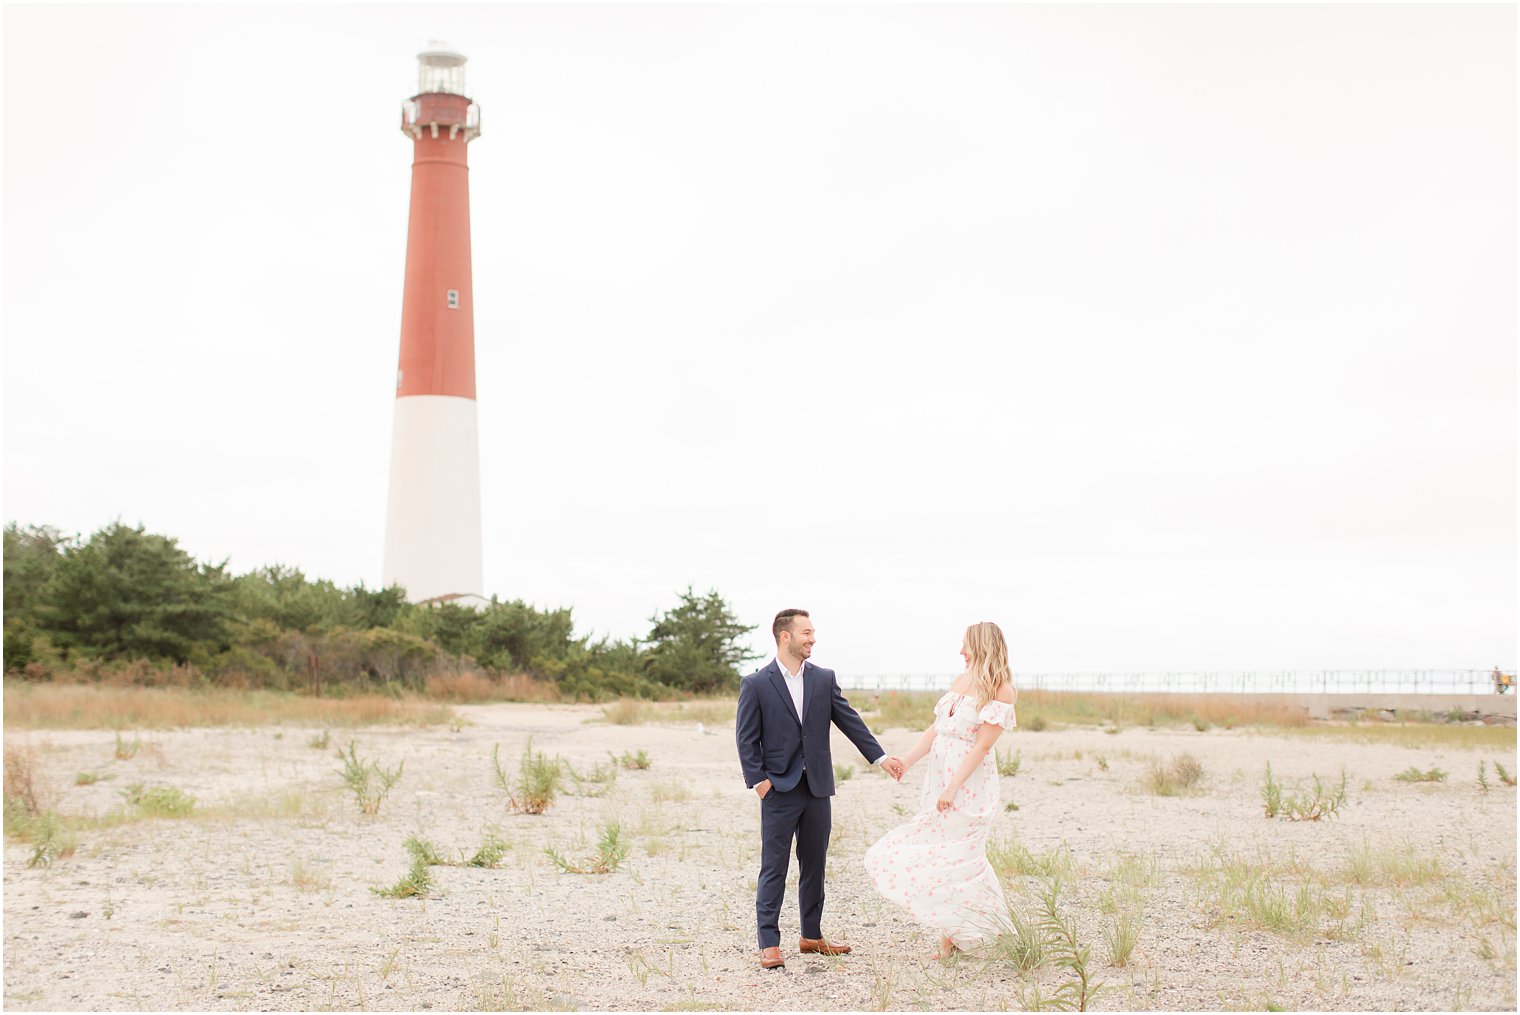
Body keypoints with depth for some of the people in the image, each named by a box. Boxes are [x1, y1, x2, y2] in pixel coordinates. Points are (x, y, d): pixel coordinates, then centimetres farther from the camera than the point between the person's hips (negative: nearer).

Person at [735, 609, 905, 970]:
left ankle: (811, 936, 24)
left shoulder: (824, 679, 7)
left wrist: (880, 757, -1)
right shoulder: (756, 684, -4)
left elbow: (849, 720, 6)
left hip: (818, 787, 4)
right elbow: (747, 738, -4)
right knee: (774, 868, -2)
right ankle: (769, 943, 3)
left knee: (814, 865, 12)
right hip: (779, 789, -4)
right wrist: (758, 781, -10)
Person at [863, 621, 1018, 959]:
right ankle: (951, 929, 22)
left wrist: (953, 788, -19)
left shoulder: (1001, 690, -11)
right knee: (937, 850, 9)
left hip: (970, 781, -7)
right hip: (939, 776, 7)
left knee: (955, 857, -1)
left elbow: (983, 745, -16)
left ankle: (954, 934, 13)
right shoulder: (962, 680, 11)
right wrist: (906, 761, 2)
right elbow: (936, 728, 12)